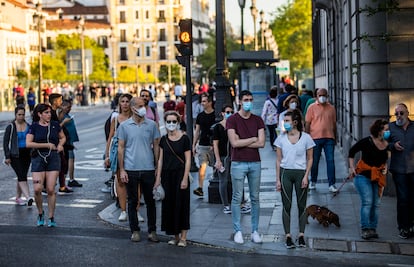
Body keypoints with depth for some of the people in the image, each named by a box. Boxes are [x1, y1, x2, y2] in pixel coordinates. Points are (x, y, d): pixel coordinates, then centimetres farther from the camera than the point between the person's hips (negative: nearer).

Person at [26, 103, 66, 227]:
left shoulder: (55, 125, 6)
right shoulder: (34, 126, -1)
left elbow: (63, 137, 22)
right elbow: (28, 144, -10)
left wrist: (60, 145, 1)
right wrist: (47, 145, -13)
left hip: (53, 158, 1)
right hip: (38, 158, -1)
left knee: (51, 189, -3)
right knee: (37, 189, -9)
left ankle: (51, 217, 8)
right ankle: (40, 213, 16)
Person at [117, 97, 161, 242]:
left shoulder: (152, 125, 4)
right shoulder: (124, 126, 2)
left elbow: (156, 146, 8)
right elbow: (120, 148, 3)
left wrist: (158, 167, 4)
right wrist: (122, 170, -2)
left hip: (148, 169, 1)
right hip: (131, 169, -1)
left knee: (150, 201, 5)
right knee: (132, 201, 7)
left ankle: (152, 231, 14)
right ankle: (135, 231, 16)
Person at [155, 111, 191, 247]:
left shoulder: (184, 138, -5)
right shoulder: (163, 140, 7)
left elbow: (188, 160, -6)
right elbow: (161, 160, 9)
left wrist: (185, 178, -12)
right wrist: (158, 178, 5)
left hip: (180, 175, -4)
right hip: (167, 175, 4)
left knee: (181, 205, -2)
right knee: (169, 205, 6)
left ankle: (183, 237, 5)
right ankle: (175, 236, 16)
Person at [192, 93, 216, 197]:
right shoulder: (200, 116, 10)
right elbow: (197, 131, 14)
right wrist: (194, 145, 9)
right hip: (202, 145, 3)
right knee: (202, 166, -5)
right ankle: (200, 188, -7)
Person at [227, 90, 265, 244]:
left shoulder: (258, 120, 7)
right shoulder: (232, 120, -3)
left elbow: (261, 143, -4)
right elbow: (234, 143, -13)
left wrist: (242, 142, -10)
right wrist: (253, 139, -4)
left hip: (255, 163, 3)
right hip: (238, 163, -3)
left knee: (255, 198, 7)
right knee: (237, 198, 1)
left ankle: (255, 231, 15)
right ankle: (238, 231, 9)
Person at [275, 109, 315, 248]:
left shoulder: (306, 138, -2)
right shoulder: (281, 138, 3)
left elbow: (310, 159, 3)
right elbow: (278, 160, 5)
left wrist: (306, 176, -7)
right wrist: (278, 179, 1)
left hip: (300, 173, -1)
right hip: (285, 173, 1)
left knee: (301, 205, 4)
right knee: (286, 205, 2)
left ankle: (301, 235, 12)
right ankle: (288, 236, 7)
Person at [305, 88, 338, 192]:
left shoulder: (331, 108, 9)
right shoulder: (312, 107, 2)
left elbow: (334, 123, 16)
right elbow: (307, 123, 1)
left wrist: (335, 137, 15)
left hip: (329, 138, 2)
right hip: (315, 138, -1)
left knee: (330, 161, -4)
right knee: (315, 161, 8)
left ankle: (332, 184, -2)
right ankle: (313, 182, 25)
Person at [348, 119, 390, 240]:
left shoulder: (386, 145, 1)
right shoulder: (367, 142, -14)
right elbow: (351, 152, -4)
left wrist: (385, 167, 4)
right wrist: (352, 167, -9)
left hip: (377, 177, 6)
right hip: (363, 175, -5)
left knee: (375, 204, 5)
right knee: (367, 202, -13)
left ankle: (373, 229, 14)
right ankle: (365, 229, -8)